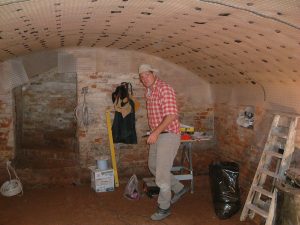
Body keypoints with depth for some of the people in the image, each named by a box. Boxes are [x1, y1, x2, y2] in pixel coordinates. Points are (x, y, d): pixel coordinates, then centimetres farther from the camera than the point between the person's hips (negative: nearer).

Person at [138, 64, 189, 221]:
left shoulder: (164, 89, -18)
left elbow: (172, 115, -26)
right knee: (153, 166, 18)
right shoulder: (148, 91, 10)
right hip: (156, 135, 10)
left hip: (168, 135, -10)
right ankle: (179, 189, 34)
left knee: (162, 171, -6)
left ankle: (164, 207, 11)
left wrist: (156, 132, -31)